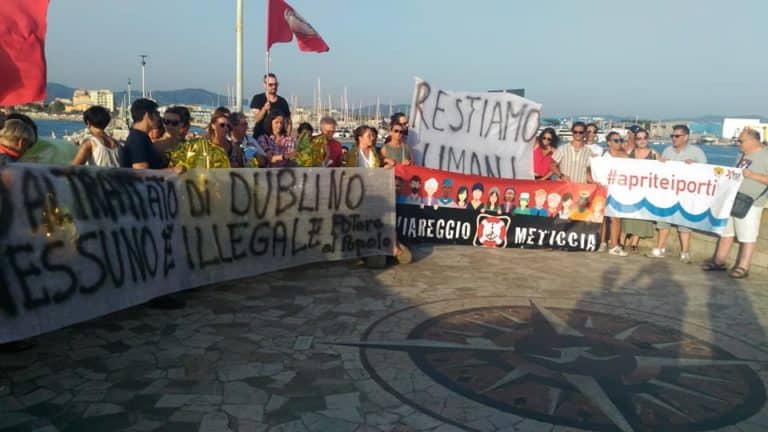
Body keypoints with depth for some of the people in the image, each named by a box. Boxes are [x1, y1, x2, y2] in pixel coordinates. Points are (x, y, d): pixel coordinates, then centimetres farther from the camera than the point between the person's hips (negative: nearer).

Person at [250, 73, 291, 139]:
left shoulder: (282, 102, 7)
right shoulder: (257, 99, 2)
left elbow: (288, 122, 11)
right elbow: (256, 119, -8)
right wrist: (264, 108, -24)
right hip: (260, 136, -2)